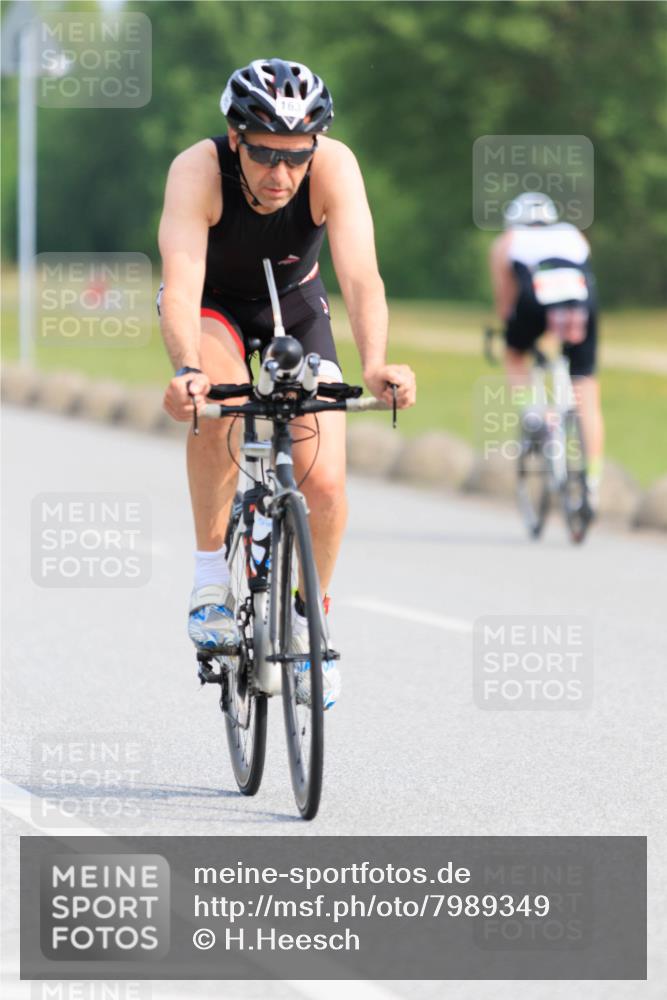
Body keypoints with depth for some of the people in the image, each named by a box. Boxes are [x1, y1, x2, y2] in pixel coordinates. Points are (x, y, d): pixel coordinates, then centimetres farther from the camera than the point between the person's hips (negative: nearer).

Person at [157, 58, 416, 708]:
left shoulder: (333, 167, -31)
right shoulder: (198, 171, -35)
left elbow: (360, 275, -42)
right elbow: (181, 283, -46)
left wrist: (375, 363, -59)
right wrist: (187, 370, -64)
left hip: (294, 306, 2)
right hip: (212, 305, -2)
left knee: (324, 486, -13)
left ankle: (307, 622, 15)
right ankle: (211, 580, -20)